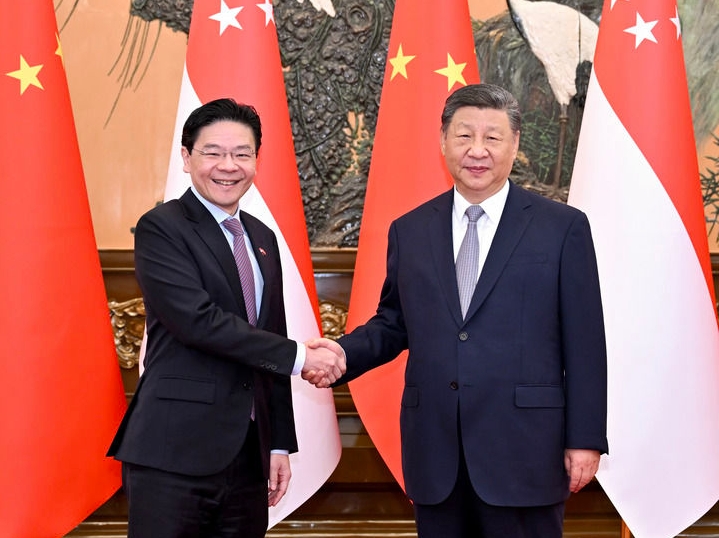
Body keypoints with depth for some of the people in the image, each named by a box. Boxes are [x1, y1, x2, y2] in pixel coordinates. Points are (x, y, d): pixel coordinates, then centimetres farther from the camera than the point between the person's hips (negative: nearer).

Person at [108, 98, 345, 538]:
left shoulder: (263, 238, 15)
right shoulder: (161, 229, -6)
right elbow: (197, 320, -18)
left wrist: (280, 443, 13)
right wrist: (297, 356, -14)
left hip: (249, 453, 6)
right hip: (175, 454, -6)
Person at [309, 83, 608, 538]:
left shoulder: (563, 227, -1)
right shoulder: (409, 231, 9)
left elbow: (584, 343, -2)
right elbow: (392, 325, 14)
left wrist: (586, 439, -5)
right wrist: (342, 354, -5)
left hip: (523, 453, -3)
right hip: (434, 455, 3)